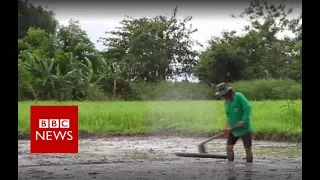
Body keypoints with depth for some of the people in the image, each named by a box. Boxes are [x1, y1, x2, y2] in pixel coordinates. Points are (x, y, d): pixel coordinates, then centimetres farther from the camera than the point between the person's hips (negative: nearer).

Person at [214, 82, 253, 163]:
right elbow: (229, 115, 12)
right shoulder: (226, 102, 8)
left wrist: (243, 121, -29)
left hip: (244, 128, -7)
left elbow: (247, 108, -22)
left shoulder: (239, 96, -15)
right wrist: (227, 127, -1)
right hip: (233, 129, 7)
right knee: (229, 147, 6)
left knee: (248, 149, -2)